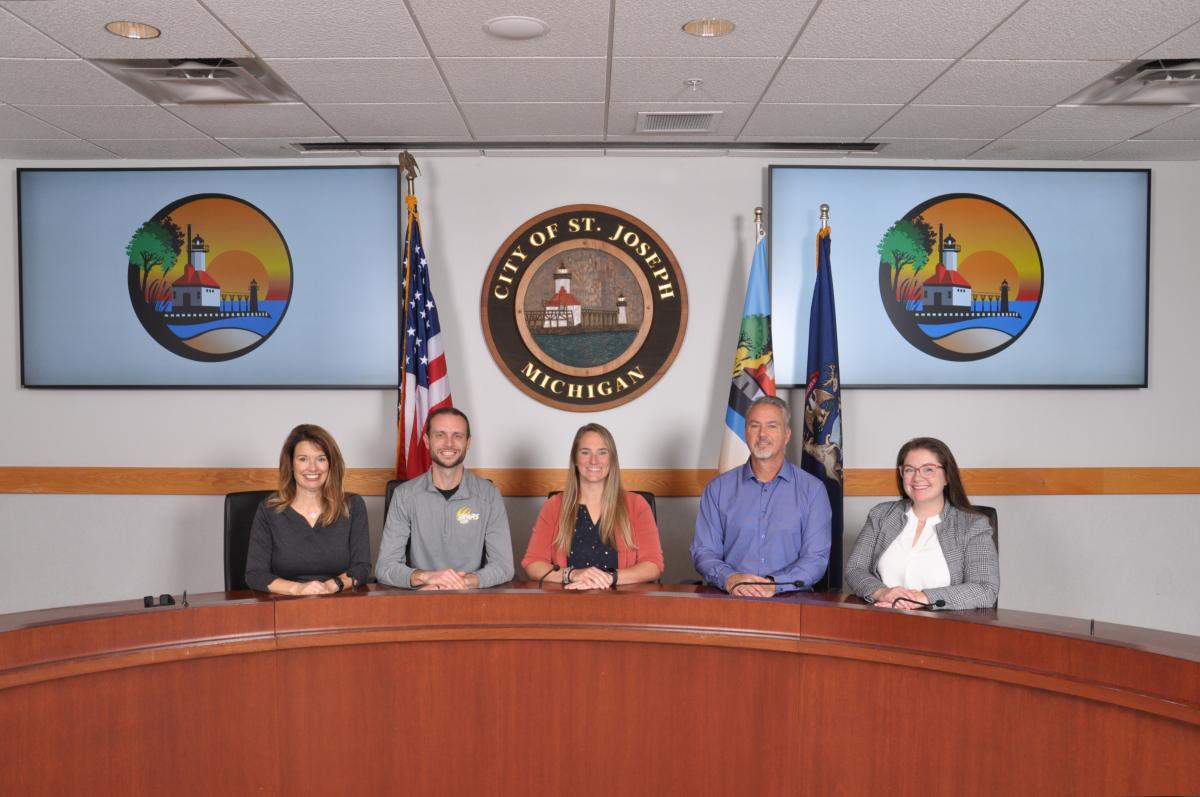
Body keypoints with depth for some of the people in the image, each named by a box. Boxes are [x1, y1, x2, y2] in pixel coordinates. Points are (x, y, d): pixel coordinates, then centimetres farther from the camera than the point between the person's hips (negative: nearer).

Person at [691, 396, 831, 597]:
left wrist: (775, 584, -17)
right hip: (730, 598, 0)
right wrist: (729, 579, -15)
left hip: (790, 598, 0)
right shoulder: (718, 489, 10)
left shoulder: (812, 490, 7)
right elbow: (703, 552, 5)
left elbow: (816, 558, 0)